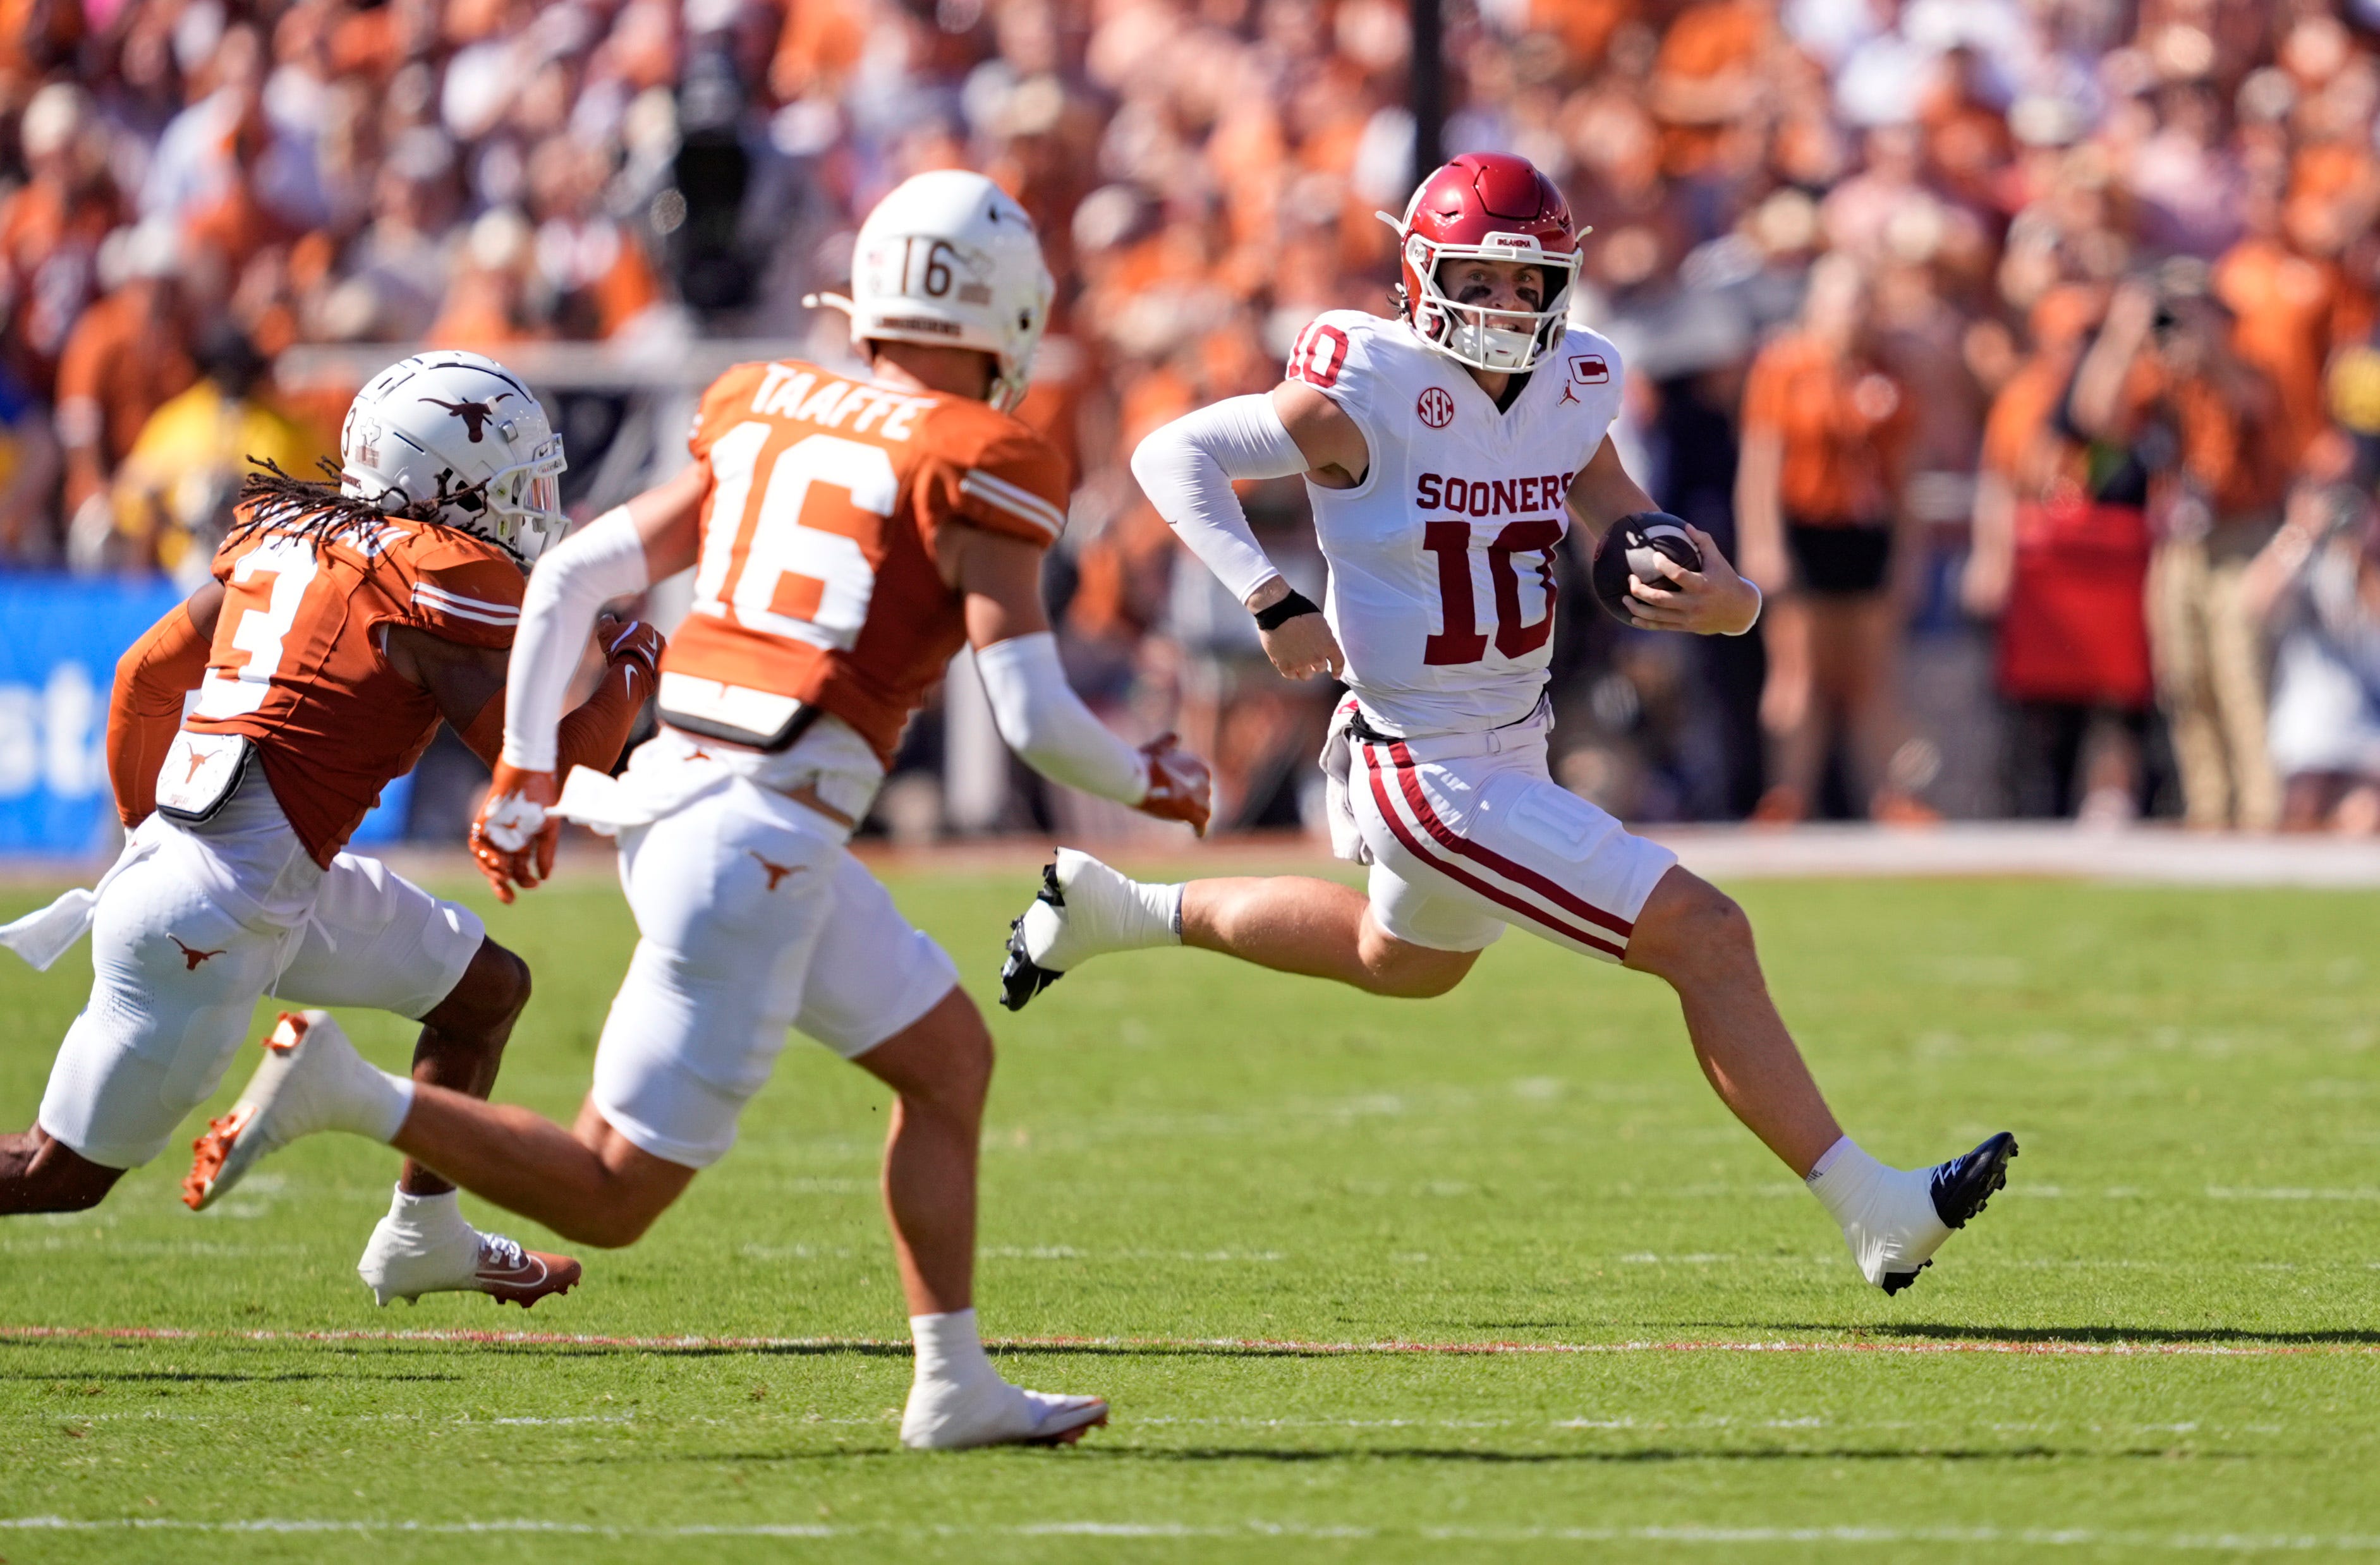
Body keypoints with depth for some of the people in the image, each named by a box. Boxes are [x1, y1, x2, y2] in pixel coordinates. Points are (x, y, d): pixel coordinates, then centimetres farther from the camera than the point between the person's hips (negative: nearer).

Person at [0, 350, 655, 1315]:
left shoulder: (286, 533, 11)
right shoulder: (447, 579, -13)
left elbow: (145, 675, 19)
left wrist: (144, 828, 32)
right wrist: (630, 668, 7)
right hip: (214, 911, -9)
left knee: (488, 989, 19)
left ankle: (422, 1239, 31)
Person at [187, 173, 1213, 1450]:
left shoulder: (766, 424, 15)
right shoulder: (974, 473, -5)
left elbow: (571, 576, 14)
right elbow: (1032, 719, -9)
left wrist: (526, 777, 20)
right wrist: (1151, 784, 11)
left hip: (671, 786, 8)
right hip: (763, 833, -8)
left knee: (949, 1056, 21)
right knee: (615, 1192, -2)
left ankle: (955, 1386, 22)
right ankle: (350, 1092, -13)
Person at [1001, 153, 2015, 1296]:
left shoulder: (1571, 394, -1)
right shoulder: (1370, 396, -20)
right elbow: (1173, 453, -13)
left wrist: (1722, 599, -19)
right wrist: (1271, 602, -25)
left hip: (1510, 750, 9)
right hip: (1433, 773, -9)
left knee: (1404, 962, 36)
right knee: (1706, 940, -14)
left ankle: (1111, 910, 49)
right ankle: (1874, 1213, -10)